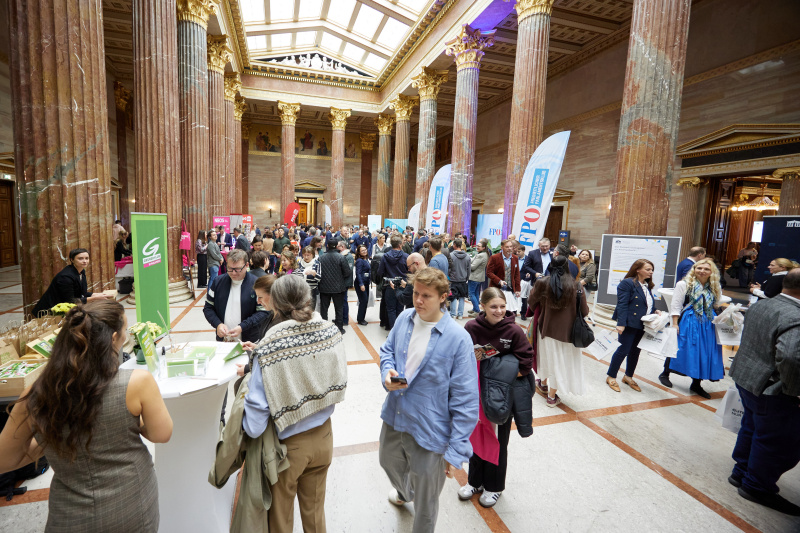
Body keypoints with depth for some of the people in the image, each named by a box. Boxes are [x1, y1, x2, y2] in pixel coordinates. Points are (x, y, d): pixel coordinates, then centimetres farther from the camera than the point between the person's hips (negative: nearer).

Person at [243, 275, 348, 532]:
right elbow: (339, 385, -4)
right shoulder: (330, 332, -17)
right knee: (315, 508, 28)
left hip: (288, 444, -3)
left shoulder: (268, 348, -28)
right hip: (323, 436, 3)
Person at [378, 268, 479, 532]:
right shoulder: (404, 318, -7)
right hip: (394, 417, 6)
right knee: (389, 462, 34)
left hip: (428, 431, -6)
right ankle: (404, 493, 68)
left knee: (425, 501, 16)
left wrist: (457, 450, -16)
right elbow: (387, 349, 10)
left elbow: (465, 400, -19)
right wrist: (387, 373, -13)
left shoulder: (458, 338, -23)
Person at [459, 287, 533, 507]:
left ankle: (494, 486, 37)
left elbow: (526, 357, -10)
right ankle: (475, 481, 41)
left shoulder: (514, 331, -16)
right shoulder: (471, 327, -13)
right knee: (476, 436, 18)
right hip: (477, 392, 2)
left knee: (497, 441, 14)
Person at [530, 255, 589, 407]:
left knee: (547, 356, 23)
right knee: (560, 361, 10)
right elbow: (584, 311, -6)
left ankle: (543, 384, 44)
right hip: (566, 330, -1)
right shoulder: (575, 286, -13)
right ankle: (552, 397, 21)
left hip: (546, 327, 2)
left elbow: (531, 302, 2)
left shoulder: (542, 283, -12)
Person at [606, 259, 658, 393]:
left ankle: (628, 377, 30)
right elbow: (622, 305, -18)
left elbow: (649, 305, 22)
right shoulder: (627, 283, -12)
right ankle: (611, 377, 11)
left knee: (635, 351, 15)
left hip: (642, 326, 8)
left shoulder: (647, 286, 14)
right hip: (630, 324, -8)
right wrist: (621, 324, -23)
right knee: (624, 350, -3)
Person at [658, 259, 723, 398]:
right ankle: (665, 374, 23)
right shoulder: (684, 284, -5)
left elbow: (716, 306, 18)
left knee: (704, 352, 6)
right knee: (680, 348, 3)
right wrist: (674, 324, -12)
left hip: (707, 324, 5)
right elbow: (676, 306, -7)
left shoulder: (714, 288, 9)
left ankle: (696, 384, 20)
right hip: (688, 322, -5)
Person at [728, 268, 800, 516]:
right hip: (772, 390, -9)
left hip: (745, 378, 9)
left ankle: (741, 472, 40)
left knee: (752, 428, 24)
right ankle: (757, 487, 24)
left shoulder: (761, 305, 4)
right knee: (780, 443, 10)